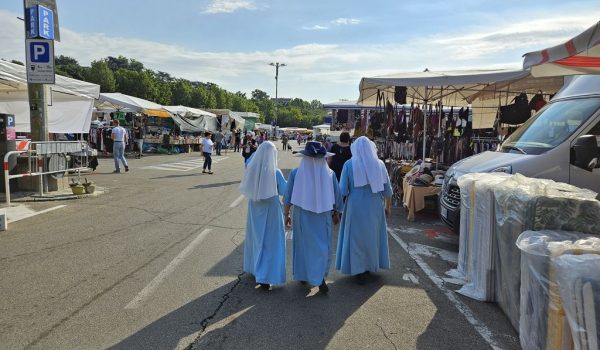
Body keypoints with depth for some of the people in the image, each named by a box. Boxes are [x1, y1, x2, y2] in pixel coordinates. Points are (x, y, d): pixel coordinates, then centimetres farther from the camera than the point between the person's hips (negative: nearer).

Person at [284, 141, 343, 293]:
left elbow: (288, 196, -4)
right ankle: (320, 278, -3)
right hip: (323, 216, 0)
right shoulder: (329, 174, -7)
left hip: (302, 215, 1)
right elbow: (337, 196, 2)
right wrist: (336, 213, 17)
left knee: (302, 244, 17)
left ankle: (302, 275, 30)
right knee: (322, 245, 9)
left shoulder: (296, 173, -10)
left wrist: (286, 214, 7)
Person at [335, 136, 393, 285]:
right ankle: (371, 265, 33)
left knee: (357, 237, 8)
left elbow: (343, 190, -12)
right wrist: (388, 206, 15)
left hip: (356, 207, -2)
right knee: (373, 235, 19)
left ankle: (359, 271, 11)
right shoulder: (379, 164, -2)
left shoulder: (349, 164, -9)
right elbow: (387, 189, 2)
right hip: (374, 207, 3)